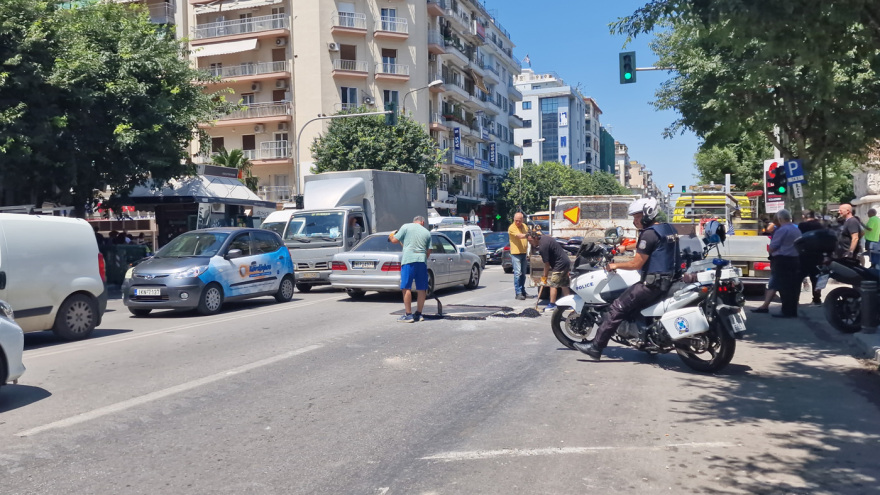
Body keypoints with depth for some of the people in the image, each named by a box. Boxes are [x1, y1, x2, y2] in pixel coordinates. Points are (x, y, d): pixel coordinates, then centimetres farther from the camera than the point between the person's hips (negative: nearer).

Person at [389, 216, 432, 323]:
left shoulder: (406, 227, 5)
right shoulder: (427, 232, 16)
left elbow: (395, 240, 2)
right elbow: (428, 252, 15)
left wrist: (391, 237, 24)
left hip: (408, 260, -4)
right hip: (422, 261, 4)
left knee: (406, 288, -2)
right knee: (421, 289, 10)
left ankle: (408, 315, -5)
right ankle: (418, 314, 17)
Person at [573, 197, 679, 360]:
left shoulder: (649, 234, -15)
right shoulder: (668, 229, 14)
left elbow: (636, 264, -16)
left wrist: (615, 265, -1)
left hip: (653, 283, -10)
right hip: (670, 279, 10)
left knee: (618, 308, -7)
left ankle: (596, 347, -6)